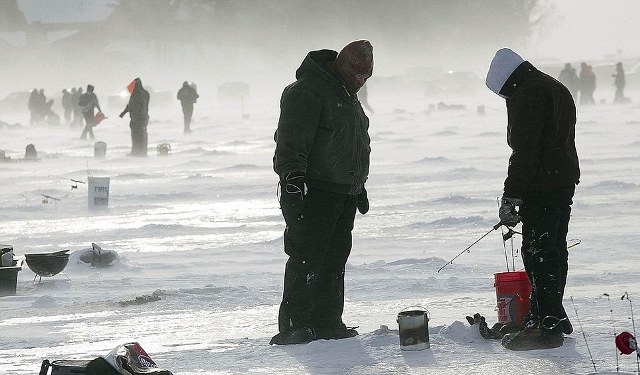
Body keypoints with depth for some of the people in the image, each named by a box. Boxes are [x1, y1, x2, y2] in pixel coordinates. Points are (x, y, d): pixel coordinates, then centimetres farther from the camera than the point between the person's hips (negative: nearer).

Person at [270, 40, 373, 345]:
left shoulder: (348, 97, 20)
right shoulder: (306, 91, -11)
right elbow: (291, 142, -18)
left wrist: (359, 187, 30)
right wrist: (292, 181, -25)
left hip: (344, 194, 9)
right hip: (313, 192, -9)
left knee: (335, 259, 9)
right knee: (307, 257, -12)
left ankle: (327, 322, 14)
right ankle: (293, 326, -11)